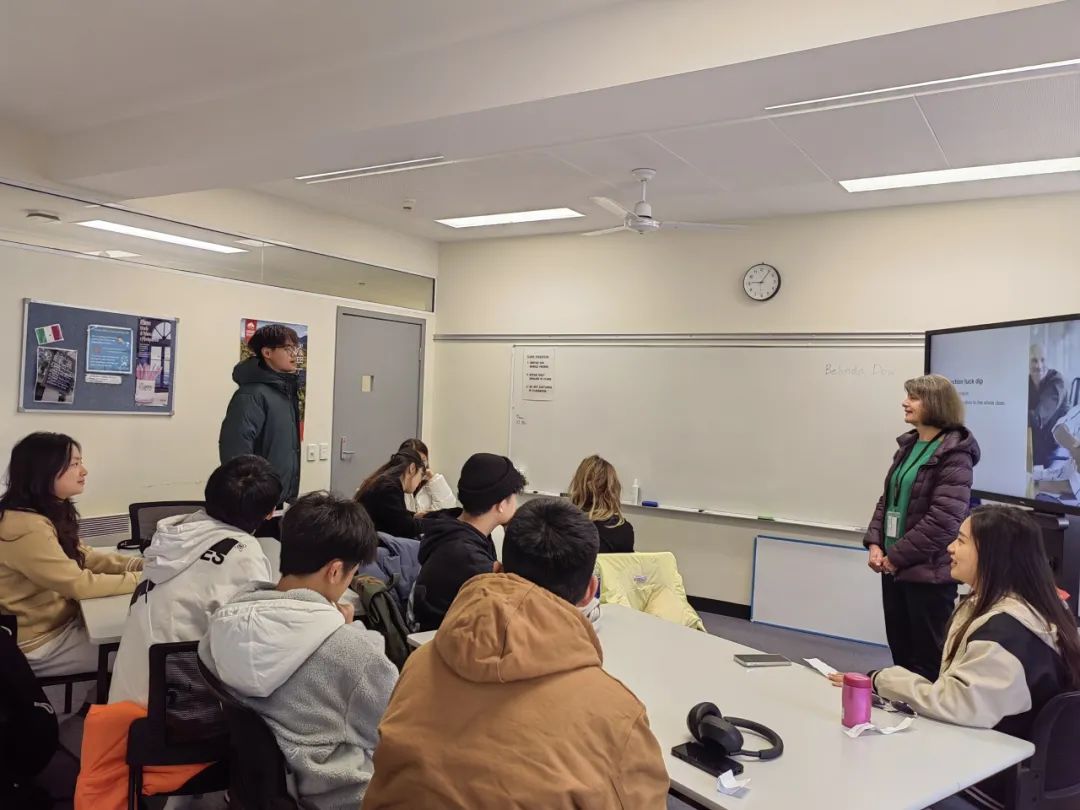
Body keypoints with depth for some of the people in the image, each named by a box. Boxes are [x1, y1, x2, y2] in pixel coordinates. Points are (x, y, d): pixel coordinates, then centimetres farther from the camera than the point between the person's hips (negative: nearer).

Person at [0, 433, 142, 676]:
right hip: (38, 644, -9)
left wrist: (141, 564, -8)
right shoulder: (26, 527, -29)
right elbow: (79, 584, -27)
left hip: (59, 621, 9)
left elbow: (85, 557, 5)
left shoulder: (50, 511, 3)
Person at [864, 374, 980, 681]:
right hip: (894, 569, 8)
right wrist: (875, 544, -1)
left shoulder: (954, 454, -13)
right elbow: (887, 499, 13)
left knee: (927, 659, 5)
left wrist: (896, 556, -15)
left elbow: (944, 519, -20)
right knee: (900, 652, 18)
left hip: (928, 572, -7)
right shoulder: (908, 445, 11)